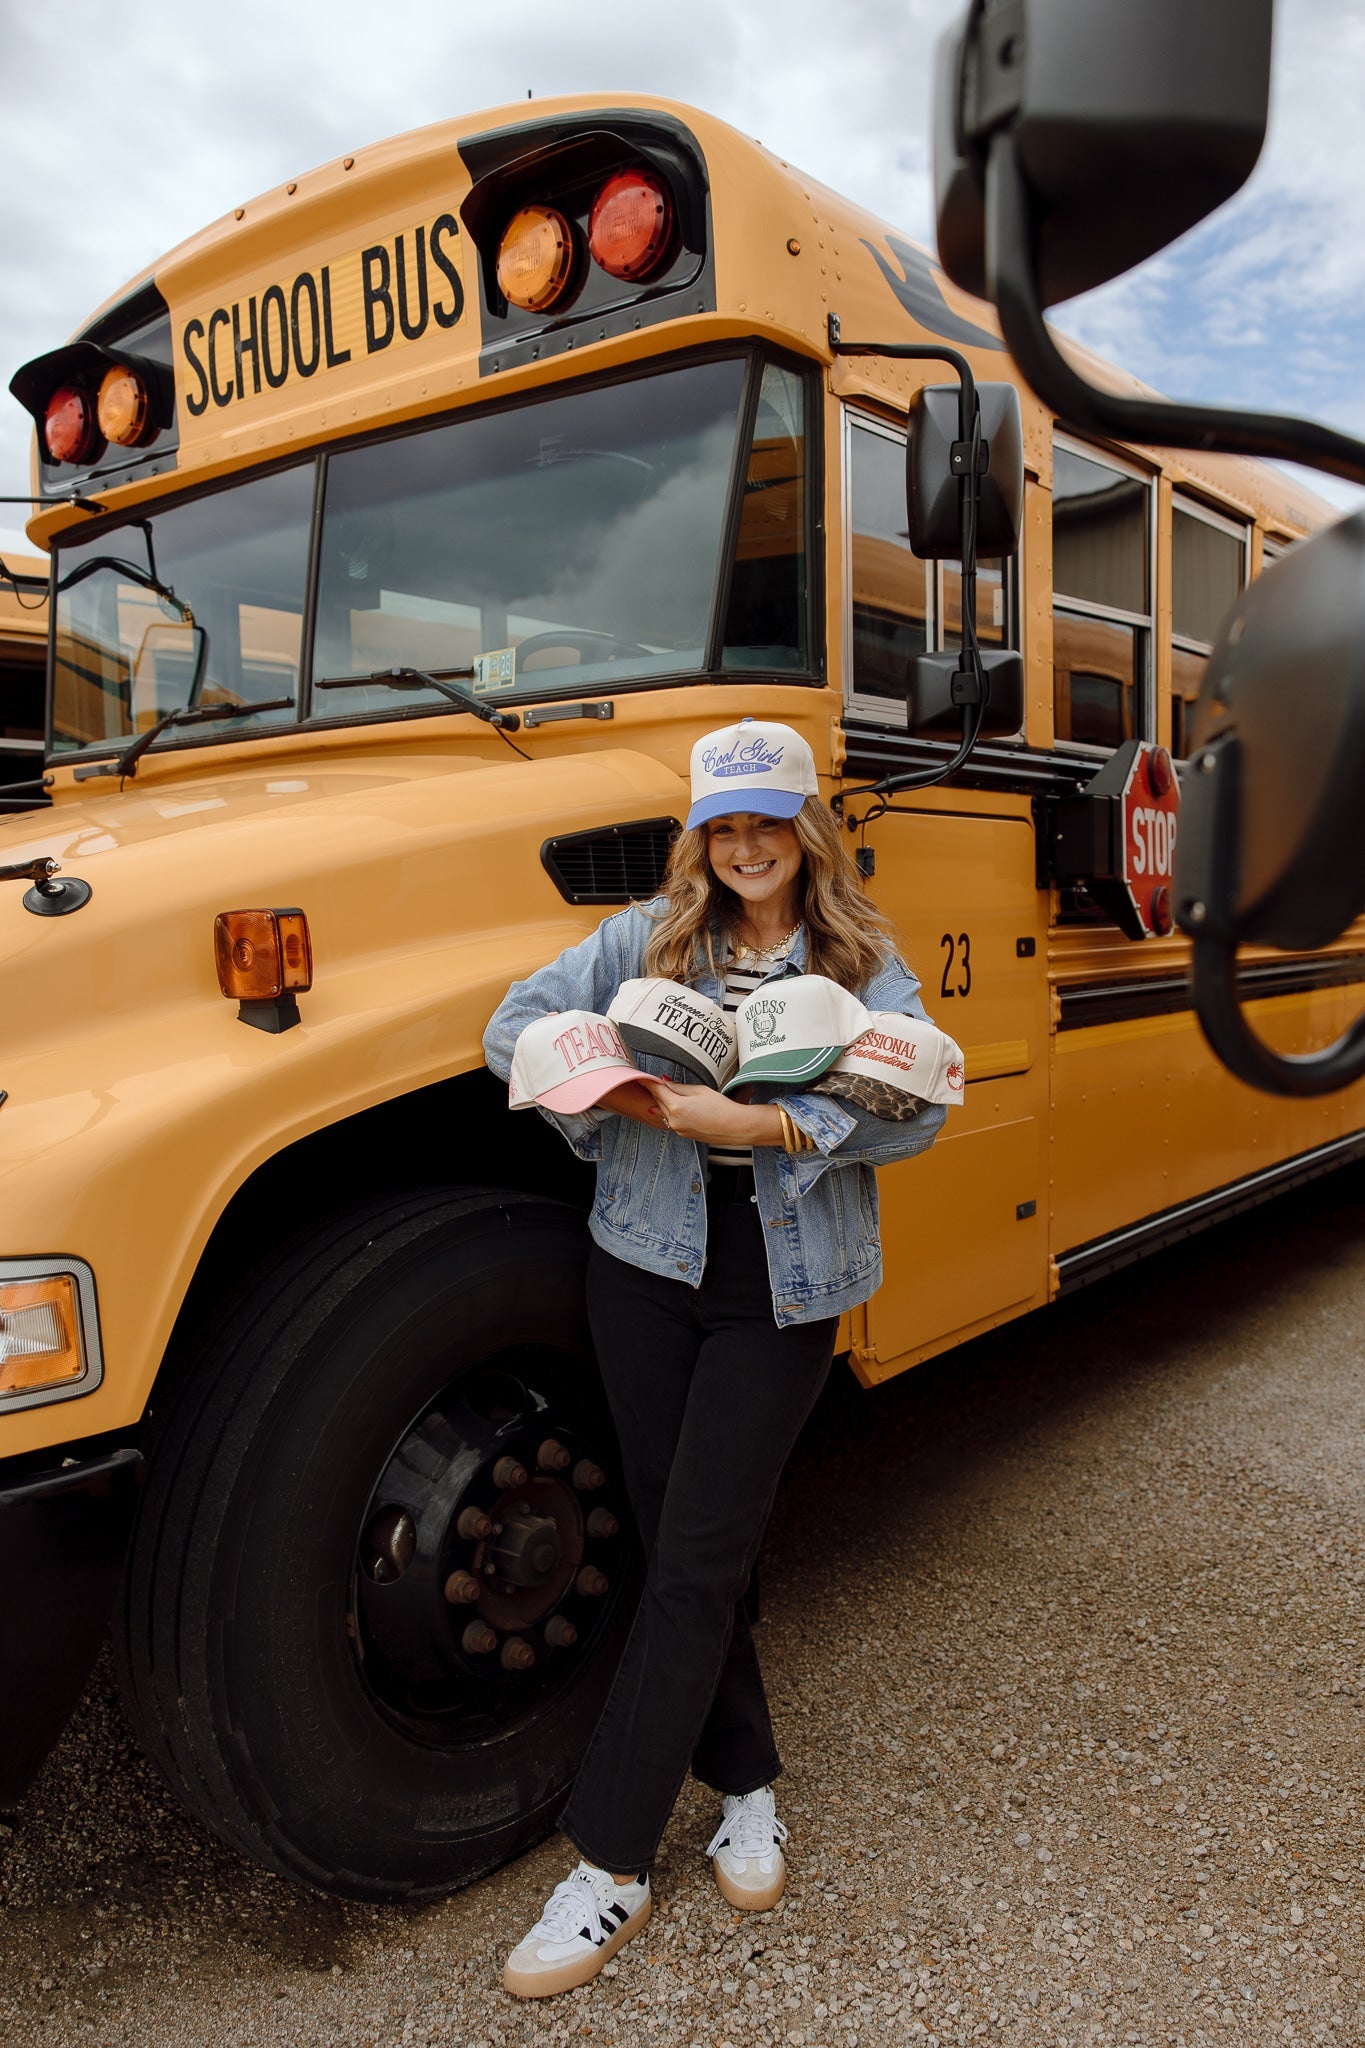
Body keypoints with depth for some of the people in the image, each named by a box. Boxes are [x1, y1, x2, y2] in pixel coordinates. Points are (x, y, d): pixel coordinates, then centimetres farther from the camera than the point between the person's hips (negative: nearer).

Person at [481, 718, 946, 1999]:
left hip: (781, 1295, -2)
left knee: (697, 1560, -1)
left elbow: (913, 1110, -17)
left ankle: (612, 1867, 10)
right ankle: (745, 1784, 33)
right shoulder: (646, 938, 3)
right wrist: (616, 1098, -16)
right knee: (674, 1540, 11)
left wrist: (756, 1123, -26)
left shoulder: (862, 962, -2)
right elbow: (514, 1029, 0)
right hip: (646, 1269, 3)